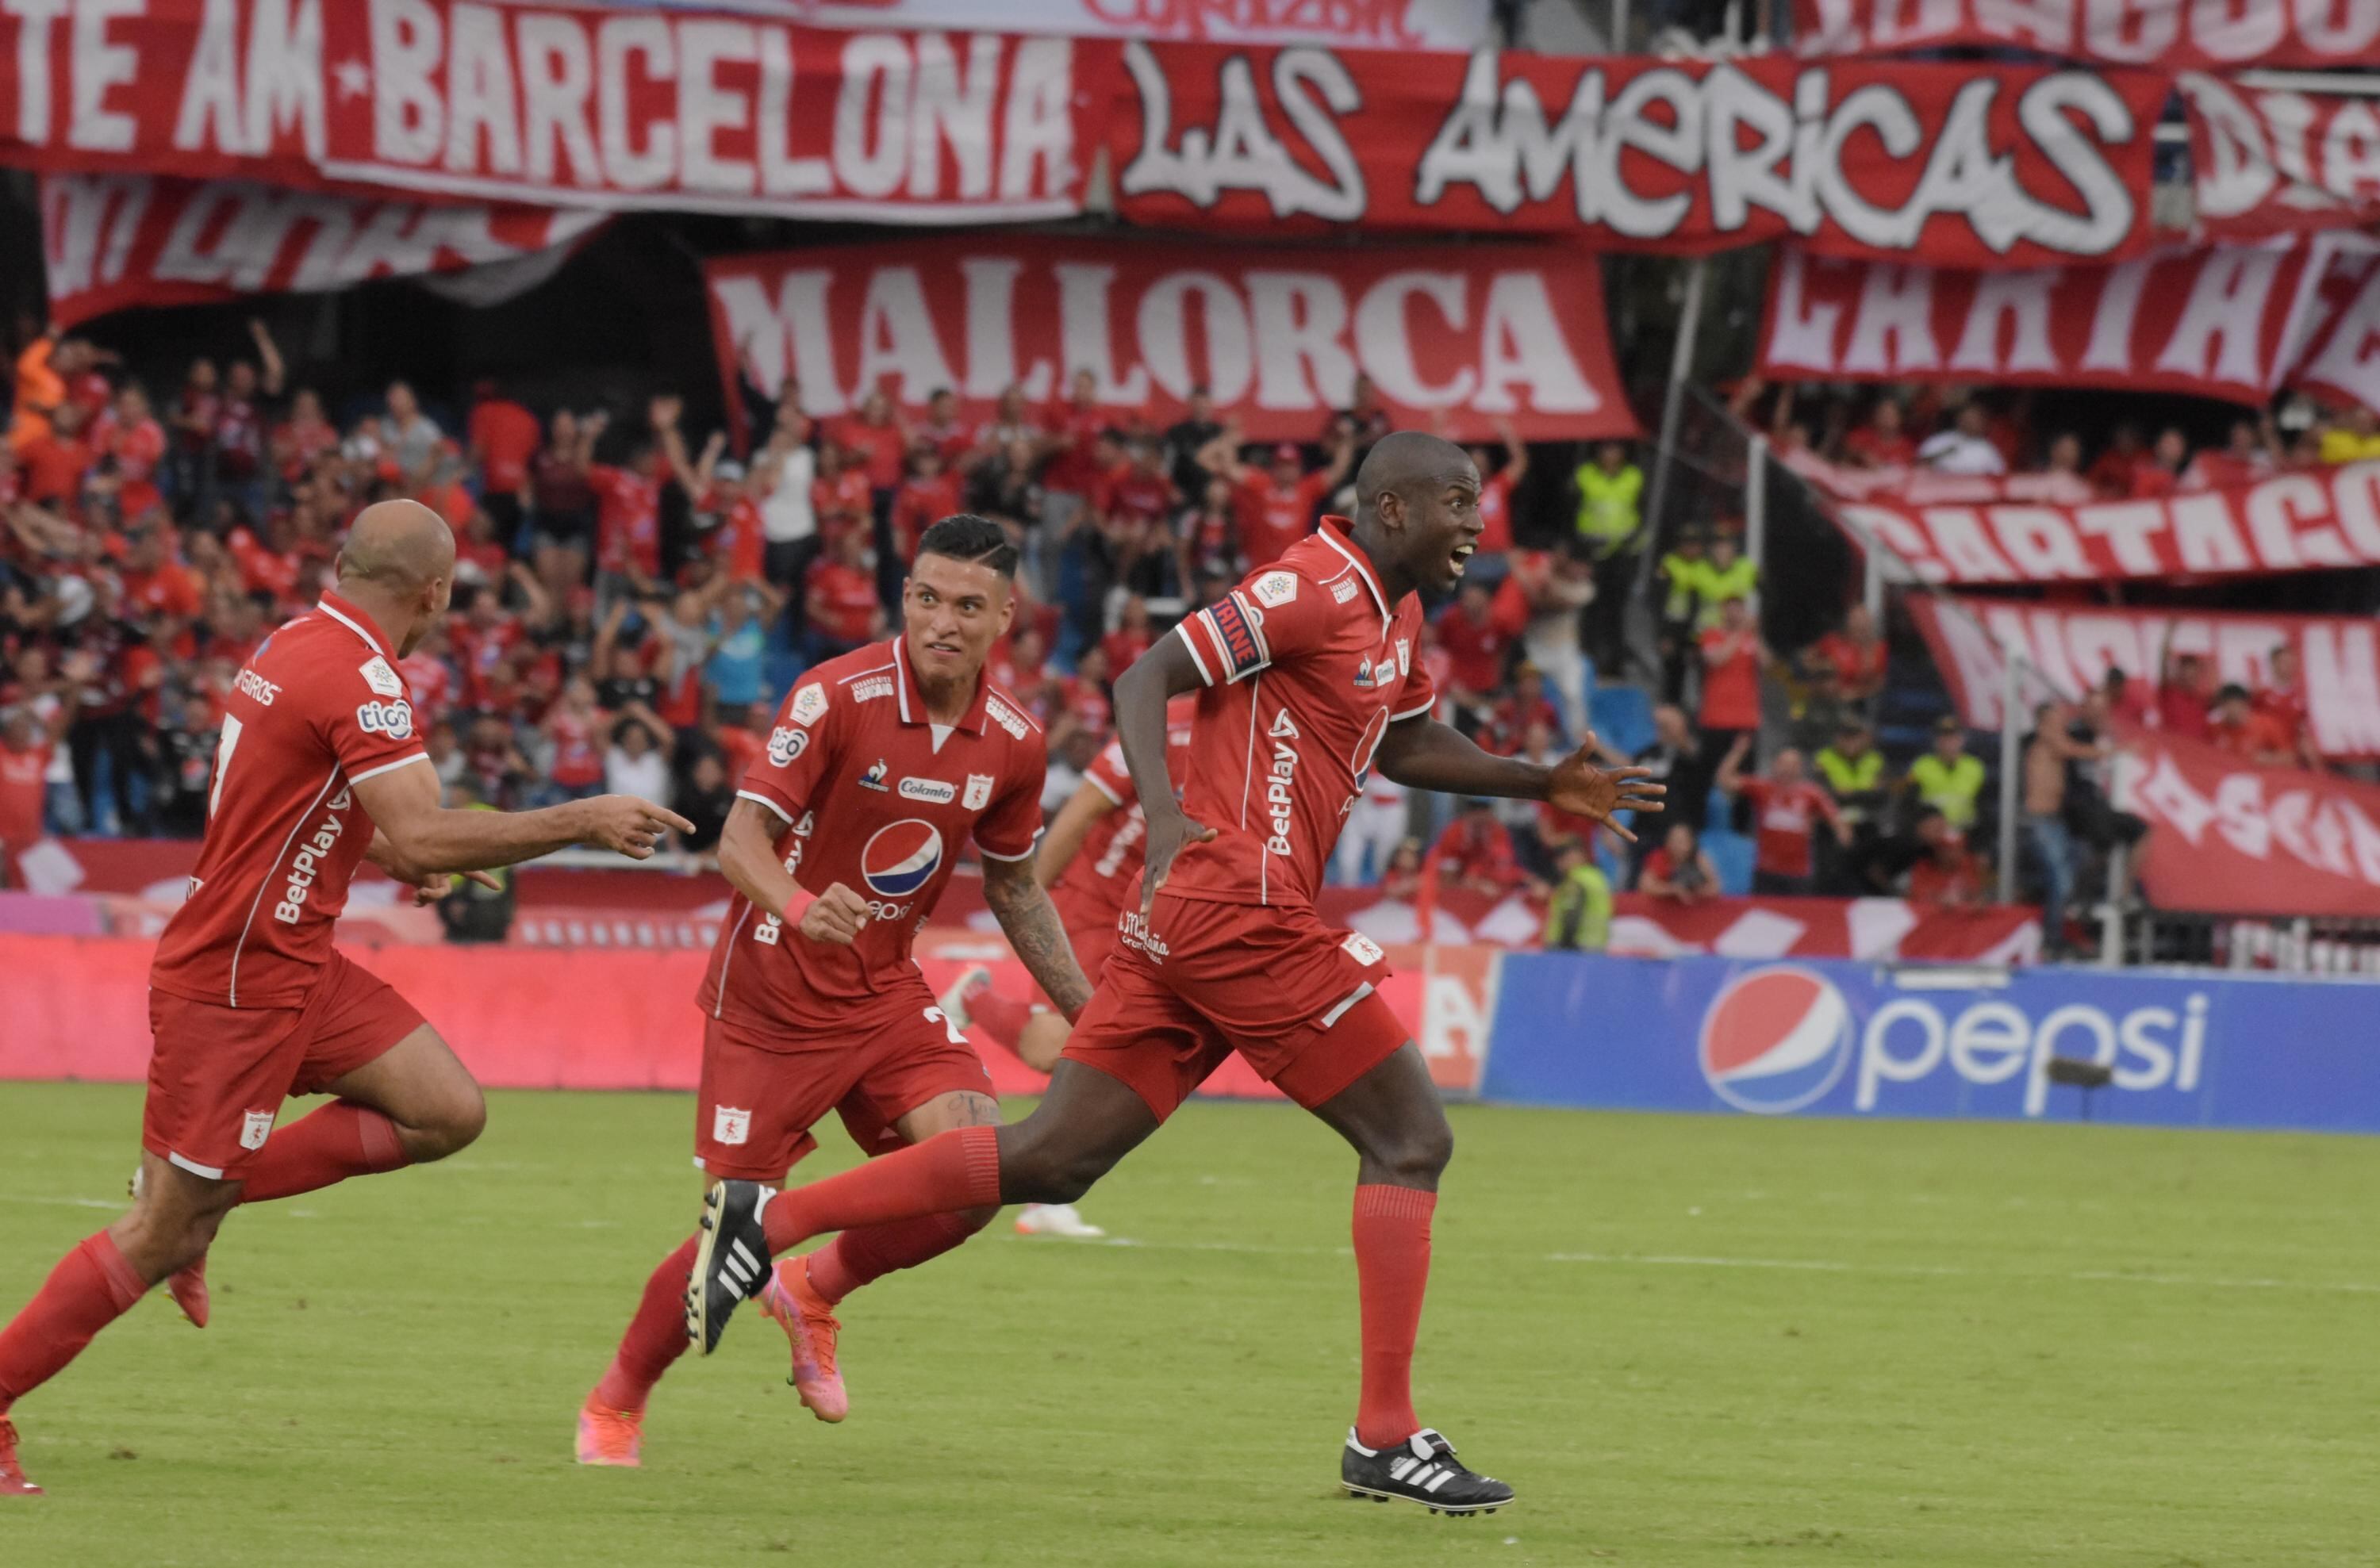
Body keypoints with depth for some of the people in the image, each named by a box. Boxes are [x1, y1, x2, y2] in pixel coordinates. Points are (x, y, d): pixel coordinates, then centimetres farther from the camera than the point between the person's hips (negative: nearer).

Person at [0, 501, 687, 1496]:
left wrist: (399, 858, 21)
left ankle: (202, 1202, 9)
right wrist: (582, 823, -21)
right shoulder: (361, 677, -20)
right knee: (160, 1237, -4)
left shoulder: (301, 646, 10)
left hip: (296, 967, 10)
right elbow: (424, 838, -27)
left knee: (447, 1112, 1)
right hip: (233, 989, -10)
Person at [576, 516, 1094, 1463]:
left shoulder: (1013, 743, -1)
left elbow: (1013, 886, 15)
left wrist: (1087, 1013, 13)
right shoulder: (838, 696, -18)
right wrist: (797, 906, -41)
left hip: (885, 993, 5)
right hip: (774, 993, -5)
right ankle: (615, 1404, 19)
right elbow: (742, 835, -20)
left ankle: (814, 1290, 13)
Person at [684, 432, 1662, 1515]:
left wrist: (1541, 785, 30)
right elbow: (1148, 679, -15)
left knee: (1050, 1161, 6)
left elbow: (1404, 747, 37)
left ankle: (768, 1221, 3)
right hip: (1241, 908, -10)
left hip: (1182, 926, 10)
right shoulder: (1314, 591, -11)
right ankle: (1387, 1440, -3)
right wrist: (1164, 813, -30)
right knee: (1410, 1139, -4)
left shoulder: (1394, 614, 20)